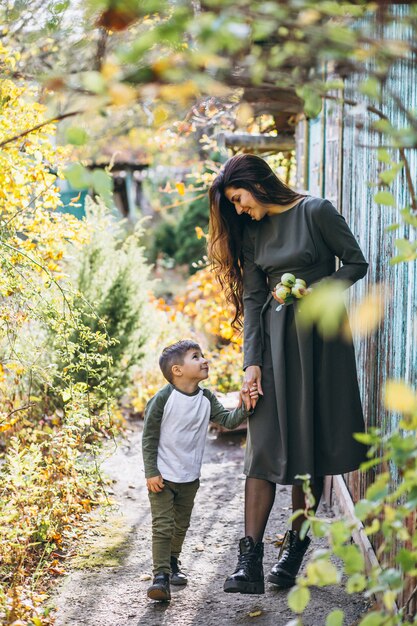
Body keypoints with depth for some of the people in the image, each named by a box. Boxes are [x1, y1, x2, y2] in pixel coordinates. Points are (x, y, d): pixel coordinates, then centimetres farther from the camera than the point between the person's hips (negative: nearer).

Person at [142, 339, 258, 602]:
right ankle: (161, 576, -9)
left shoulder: (207, 399, 0)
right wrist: (151, 473, -13)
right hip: (162, 476, -5)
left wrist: (244, 409, -26)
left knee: (181, 525, 18)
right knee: (163, 526, -10)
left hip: (190, 478, 5)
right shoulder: (163, 398, -15)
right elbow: (149, 437, -11)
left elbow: (228, 420, -6)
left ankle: (172, 563, 39)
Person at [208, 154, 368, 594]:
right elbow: (252, 299, 7)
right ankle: (250, 561, -10)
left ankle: (295, 546, 14)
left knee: (310, 444, 2)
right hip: (273, 339, 4)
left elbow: (356, 263, -2)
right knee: (265, 445, -5)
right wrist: (252, 361, -2)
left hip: (319, 337, -4)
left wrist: (314, 291, -16)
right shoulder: (252, 232, 10)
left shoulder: (315, 212, -6)